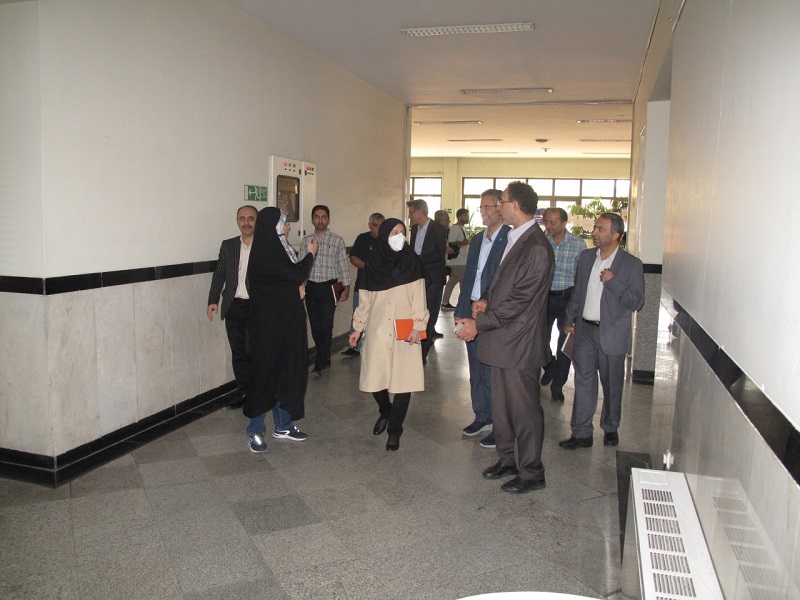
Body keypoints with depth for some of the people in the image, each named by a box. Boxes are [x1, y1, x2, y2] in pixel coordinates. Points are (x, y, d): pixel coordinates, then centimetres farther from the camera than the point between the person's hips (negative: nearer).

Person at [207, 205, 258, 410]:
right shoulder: (228, 246, 10)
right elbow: (219, 274, 12)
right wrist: (213, 300, 4)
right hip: (233, 308, 4)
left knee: (253, 352, -4)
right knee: (238, 353, 10)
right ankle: (243, 392, 22)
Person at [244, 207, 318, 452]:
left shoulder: (277, 249, 9)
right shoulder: (264, 254, -18)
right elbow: (296, 274, -21)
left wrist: (299, 285, -3)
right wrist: (311, 254, -4)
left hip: (287, 321, 9)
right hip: (269, 323, -8)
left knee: (288, 370, 12)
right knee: (267, 371, 0)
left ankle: (283, 425, 25)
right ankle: (255, 430, 14)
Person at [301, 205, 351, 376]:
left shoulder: (337, 240, 0)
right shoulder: (306, 241, 7)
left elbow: (343, 264, 1)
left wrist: (346, 287, -3)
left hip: (329, 287, -3)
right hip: (311, 287, 3)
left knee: (325, 326, -9)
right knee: (315, 327, 7)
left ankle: (320, 363, -1)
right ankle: (325, 358, 24)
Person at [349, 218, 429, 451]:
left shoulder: (411, 263, 1)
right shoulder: (373, 263, 5)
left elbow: (418, 297, -2)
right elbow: (365, 300, 11)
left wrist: (417, 326, -11)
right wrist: (357, 328, 11)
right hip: (377, 330, 2)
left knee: (403, 380, -3)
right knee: (375, 378, 3)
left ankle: (394, 430, 13)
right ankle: (385, 412, 34)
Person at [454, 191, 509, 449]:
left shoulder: (511, 239, -12)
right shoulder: (477, 240, 13)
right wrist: (460, 310, 13)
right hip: (472, 314, 8)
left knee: (493, 373, -1)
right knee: (476, 370, 17)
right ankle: (482, 417, 32)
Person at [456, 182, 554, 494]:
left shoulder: (536, 247, -20)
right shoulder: (514, 238, 11)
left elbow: (519, 300, -23)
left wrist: (479, 323, -19)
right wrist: (486, 299, 1)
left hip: (520, 342, -10)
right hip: (504, 339, 10)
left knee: (524, 408, 4)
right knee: (501, 405, 19)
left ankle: (531, 473, 19)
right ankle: (508, 459, 35)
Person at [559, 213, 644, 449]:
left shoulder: (631, 264, -8)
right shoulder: (585, 257, 6)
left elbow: (637, 302, -12)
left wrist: (613, 282, -23)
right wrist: (570, 320, 12)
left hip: (612, 334, -3)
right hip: (585, 330, 4)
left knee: (612, 385, 10)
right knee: (583, 382, 4)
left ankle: (610, 428, 30)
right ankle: (581, 433, 10)